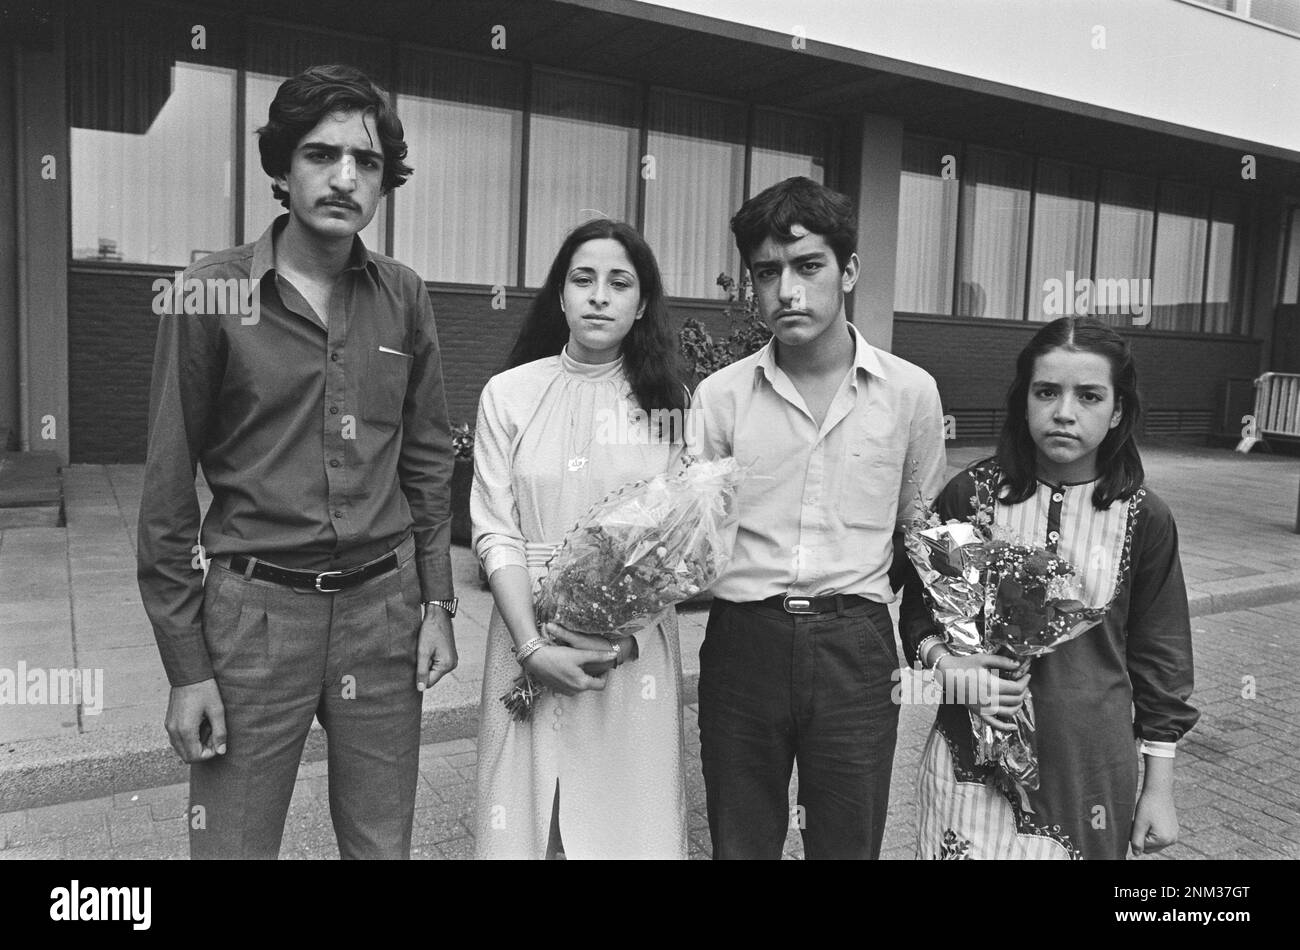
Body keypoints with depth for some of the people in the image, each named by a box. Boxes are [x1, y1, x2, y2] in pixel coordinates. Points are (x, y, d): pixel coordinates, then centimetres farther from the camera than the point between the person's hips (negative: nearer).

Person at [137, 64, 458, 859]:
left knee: (383, 844, 14)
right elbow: (169, 488, -4)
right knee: (233, 846, 7)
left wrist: (437, 602, 6)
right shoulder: (212, 292, -6)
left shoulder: (404, 297, 4)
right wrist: (186, 666, -4)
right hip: (255, 607, -3)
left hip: (383, 604, 3)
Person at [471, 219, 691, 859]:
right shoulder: (509, 394, 0)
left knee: (630, 814, 8)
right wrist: (534, 647, -13)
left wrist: (624, 638, -13)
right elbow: (495, 532, -3)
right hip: (531, 637, 0)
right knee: (527, 812, 10)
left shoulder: (669, 402, 1)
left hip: (635, 643, 0)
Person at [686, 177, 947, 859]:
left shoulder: (910, 392, 0)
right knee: (739, 843, 16)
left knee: (848, 843, 14)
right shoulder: (721, 395, -1)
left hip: (856, 649, 0)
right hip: (742, 642, 0)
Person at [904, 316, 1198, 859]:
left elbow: (1160, 656, 3)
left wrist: (1160, 787, 6)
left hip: (1089, 766, 1)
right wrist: (947, 664, -16)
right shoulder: (972, 494, -6)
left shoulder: (1144, 519, -5)